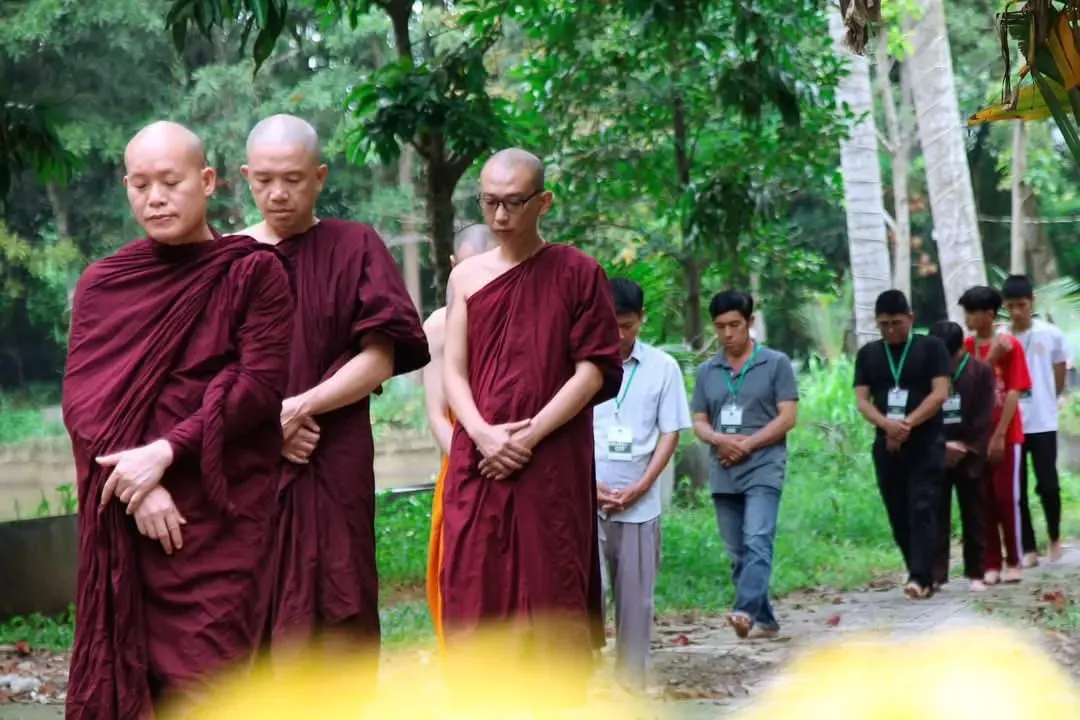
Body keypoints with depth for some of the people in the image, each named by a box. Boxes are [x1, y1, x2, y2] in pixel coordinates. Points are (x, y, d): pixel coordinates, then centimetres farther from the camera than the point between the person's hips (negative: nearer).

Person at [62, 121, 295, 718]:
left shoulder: (254, 272, 2)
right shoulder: (102, 284, 10)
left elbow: (261, 384, -6)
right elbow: (82, 400, 2)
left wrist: (165, 451, -15)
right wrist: (136, 485, -13)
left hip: (222, 512, -3)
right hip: (126, 518, 3)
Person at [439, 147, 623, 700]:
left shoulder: (578, 273, 2)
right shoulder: (466, 277, 11)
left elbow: (594, 369, -3)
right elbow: (453, 371, 8)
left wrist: (530, 435, -11)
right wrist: (484, 435, -10)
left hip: (553, 465, -3)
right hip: (478, 466, 3)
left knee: (551, 595, -3)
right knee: (476, 595, 1)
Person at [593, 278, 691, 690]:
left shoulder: (663, 367, 2)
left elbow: (670, 433, 2)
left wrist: (639, 488, -7)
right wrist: (590, 485, -9)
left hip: (640, 503, 1)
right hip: (585, 501, -1)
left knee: (636, 596, 6)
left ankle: (632, 682, 15)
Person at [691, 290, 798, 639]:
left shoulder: (776, 363, 2)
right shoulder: (706, 372, 13)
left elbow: (787, 417, -3)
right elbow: (699, 422, 13)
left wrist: (746, 444, -11)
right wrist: (719, 440, -9)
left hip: (763, 469, -5)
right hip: (723, 474, 5)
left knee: (758, 541, -20)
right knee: (738, 553, 5)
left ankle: (746, 611, -33)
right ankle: (764, 620, 12)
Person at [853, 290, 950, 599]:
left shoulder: (931, 347, 0)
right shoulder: (868, 354, 10)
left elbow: (940, 394, -9)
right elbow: (862, 400, 3)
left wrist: (908, 424, -18)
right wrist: (887, 424, -17)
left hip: (926, 443, -4)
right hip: (886, 445, 4)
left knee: (922, 510, -11)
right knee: (898, 513, 5)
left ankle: (920, 577, -16)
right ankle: (922, 574, 15)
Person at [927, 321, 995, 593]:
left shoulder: (981, 371, -1)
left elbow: (985, 417, -4)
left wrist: (964, 446, -12)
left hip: (969, 456, 0)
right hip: (935, 456, 0)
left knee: (973, 517, 6)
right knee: (936, 517, 0)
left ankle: (976, 574, 13)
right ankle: (935, 574, 0)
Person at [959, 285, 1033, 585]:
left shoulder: (1010, 345, -6)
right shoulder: (965, 347, 6)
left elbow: (1014, 392, -9)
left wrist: (1000, 434, -14)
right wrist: (991, 356, -18)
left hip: (1006, 435, -4)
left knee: (1007, 497, -1)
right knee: (983, 500, 3)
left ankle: (1013, 563, 7)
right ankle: (991, 565, 7)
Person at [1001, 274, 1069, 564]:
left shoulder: (1052, 334, -2)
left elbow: (1059, 378, 9)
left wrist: (1044, 402, 10)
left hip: (1043, 423, -1)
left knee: (1048, 485, -3)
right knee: (1016, 489, 2)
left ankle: (1055, 537, 21)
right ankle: (1029, 549, 9)